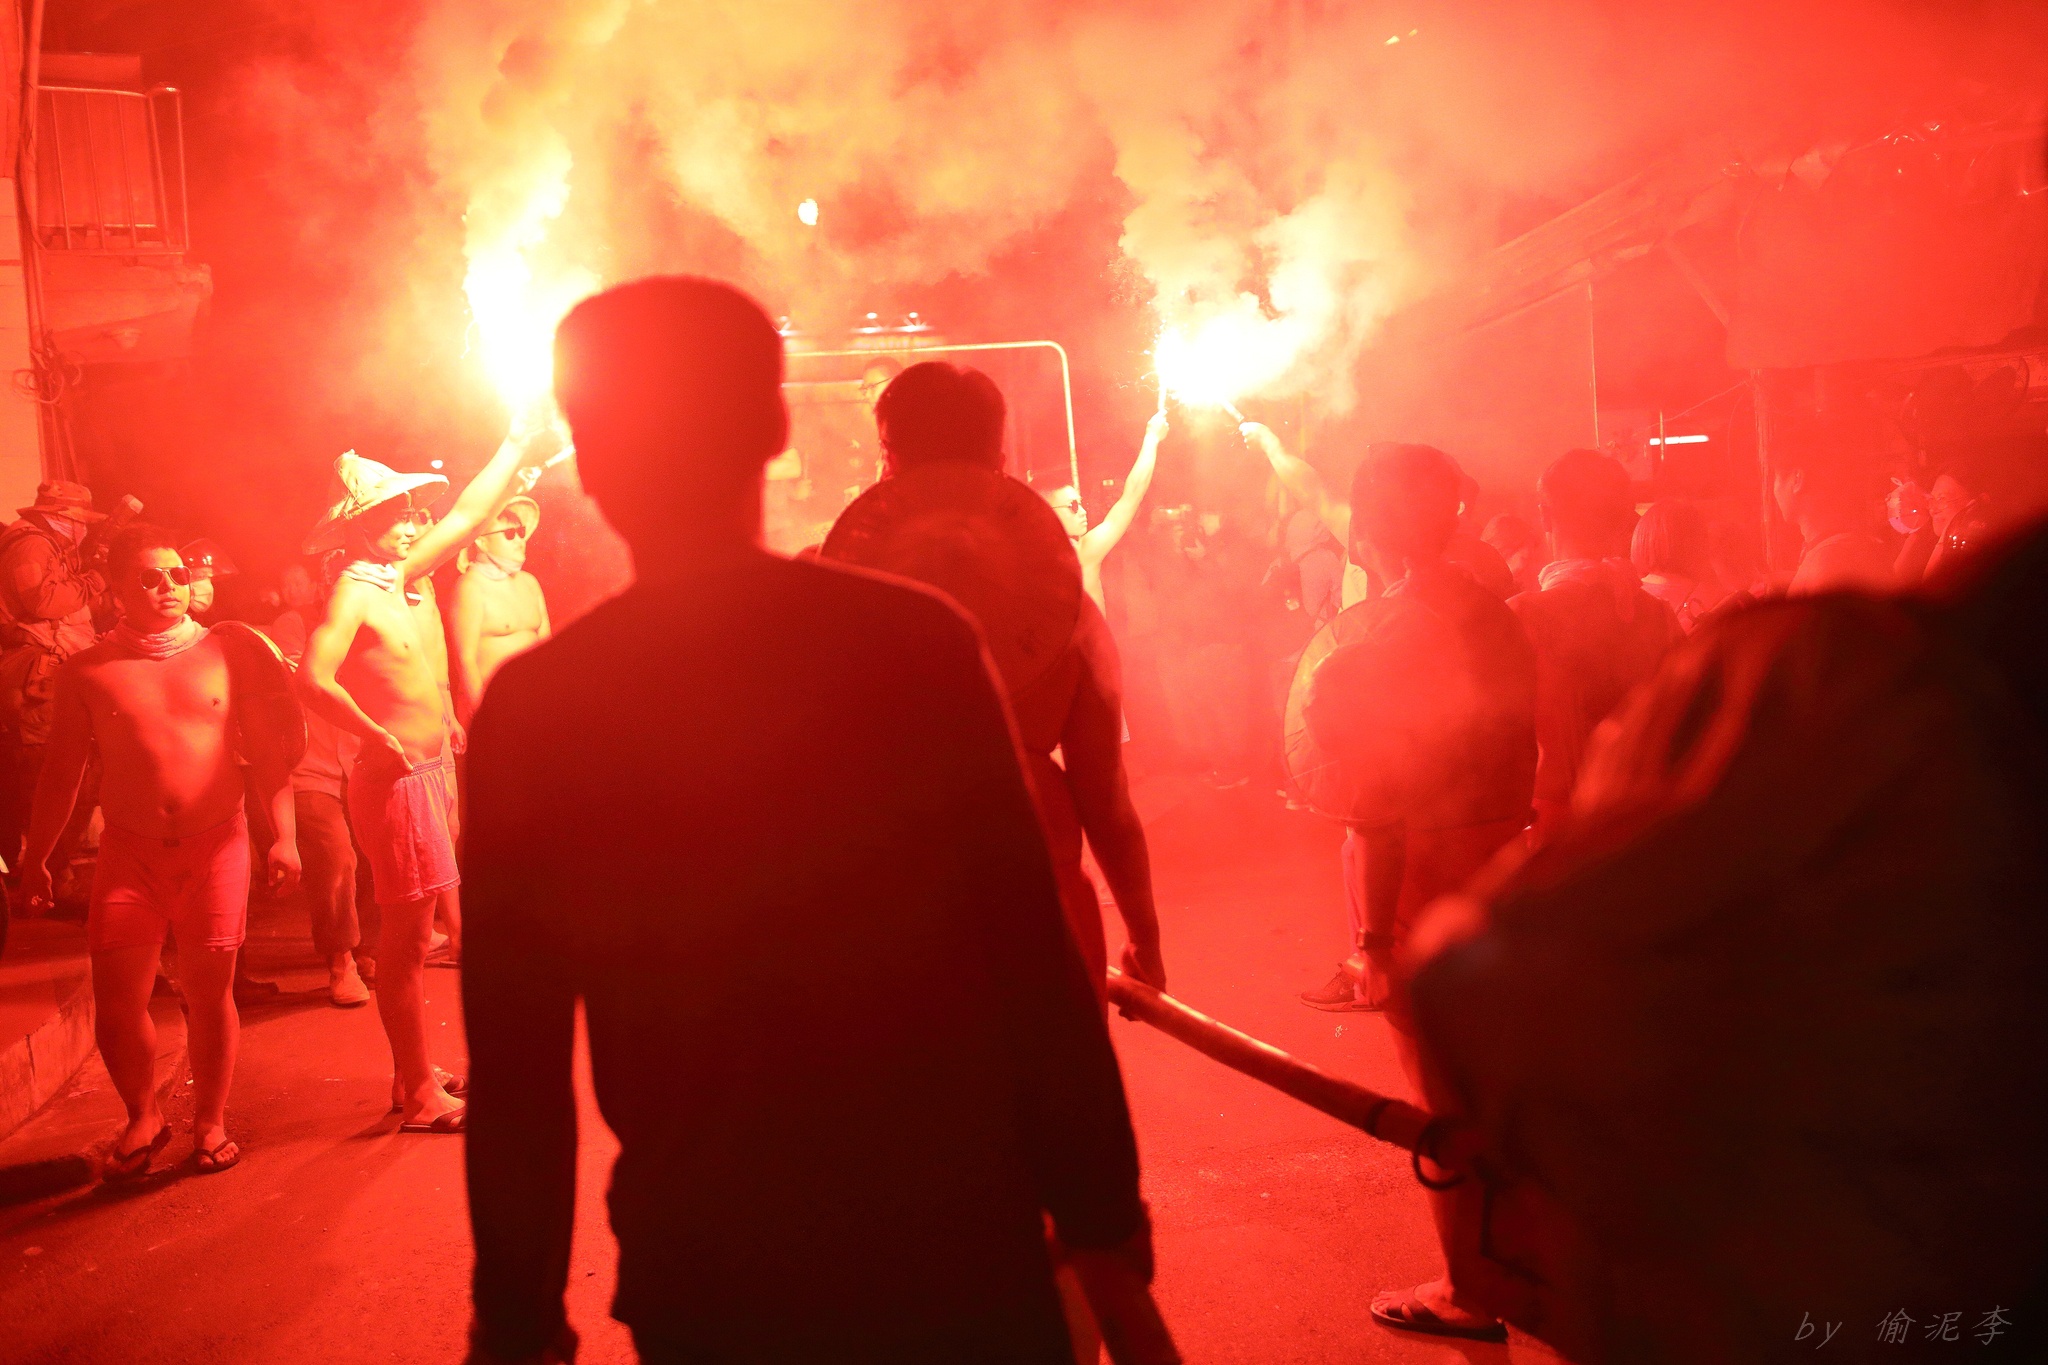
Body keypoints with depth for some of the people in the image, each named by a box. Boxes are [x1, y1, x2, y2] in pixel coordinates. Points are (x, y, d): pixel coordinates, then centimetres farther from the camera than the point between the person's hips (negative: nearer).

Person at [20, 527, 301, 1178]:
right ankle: (144, 1117, 23)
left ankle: (209, 1121, 23)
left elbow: (267, 753, 4)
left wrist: (283, 835, -3)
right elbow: (61, 773, 7)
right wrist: (35, 857, 4)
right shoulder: (87, 673, 2)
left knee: (209, 993, 4)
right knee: (116, 1001, -2)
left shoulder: (224, 656, 2)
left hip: (217, 845, 0)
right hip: (129, 853, 0)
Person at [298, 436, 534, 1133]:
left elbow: (467, 515, 19)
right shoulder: (351, 593, -16)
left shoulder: (395, 579, 10)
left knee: (408, 939, 17)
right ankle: (421, 1099, 8)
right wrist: (380, 738, -23)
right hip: (398, 780, -9)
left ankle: (414, 1075, 29)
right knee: (405, 944, -1)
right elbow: (314, 680, -32)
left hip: (427, 772, 9)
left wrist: (518, 443, 21)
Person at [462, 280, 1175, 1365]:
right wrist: (1109, 1231, -1)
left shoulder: (530, 711, -7)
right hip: (953, 1257, -1)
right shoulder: (915, 640, -10)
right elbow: (1036, 962, -10)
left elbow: (516, 1064, -5)